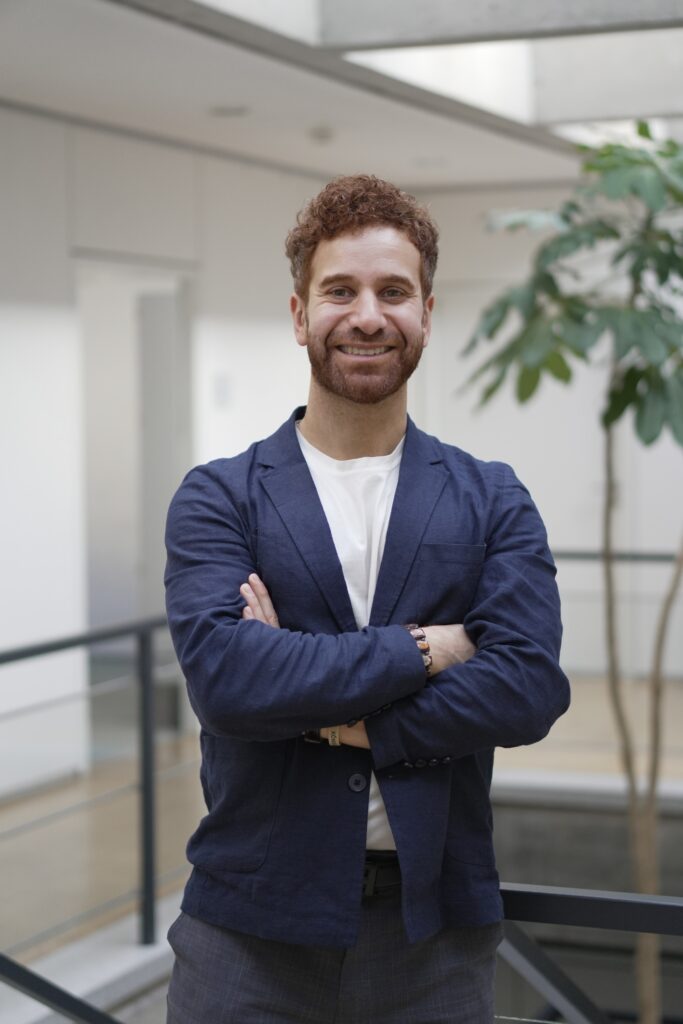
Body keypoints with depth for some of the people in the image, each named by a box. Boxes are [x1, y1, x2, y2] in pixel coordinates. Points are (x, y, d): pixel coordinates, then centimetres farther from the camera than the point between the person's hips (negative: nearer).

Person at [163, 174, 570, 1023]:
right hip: (253, 924, -1)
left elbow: (529, 689, -9)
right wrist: (417, 649, -13)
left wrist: (325, 714, -13)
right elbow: (220, 674, -16)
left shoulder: (493, 503, 4)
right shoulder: (218, 500, 0)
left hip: (436, 926, 1)